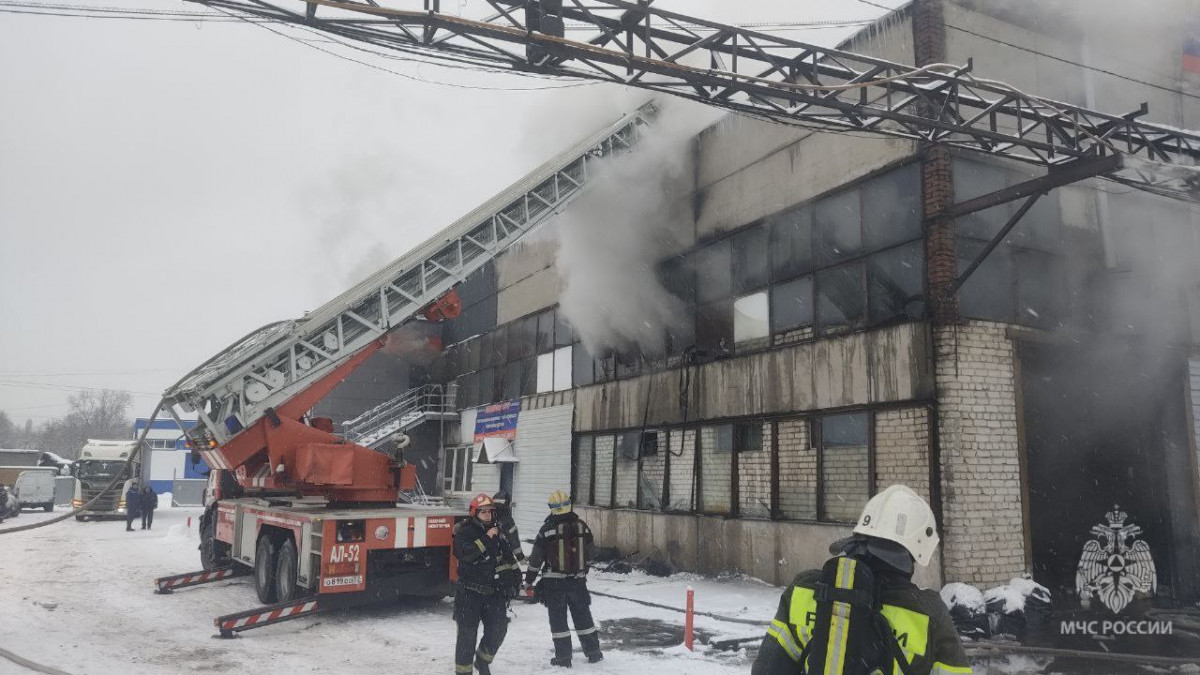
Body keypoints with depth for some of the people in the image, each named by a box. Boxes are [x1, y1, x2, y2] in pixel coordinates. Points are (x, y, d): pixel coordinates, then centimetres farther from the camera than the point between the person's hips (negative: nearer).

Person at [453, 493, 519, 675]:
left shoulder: (498, 533, 11)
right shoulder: (463, 532, -8)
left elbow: (509, 560, 18)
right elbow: (465, 553, -26)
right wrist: (486, 539, -23)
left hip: (494, 591, 5)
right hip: (470, 592, -5)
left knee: (498, 629, 1)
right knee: (467, 633, -1)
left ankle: (483, 660, 25)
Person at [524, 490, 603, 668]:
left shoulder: (547, 529, -10)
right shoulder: (582, 526, 0)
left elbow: (536, 558, -5)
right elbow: (588, 555, 9)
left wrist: (528, 581, 5)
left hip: (554, 582, -3)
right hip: (578, 580, 3)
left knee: (558, 618, 6)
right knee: (583, 616, 15)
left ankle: (563, 657, 9)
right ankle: (593, 653, 21)